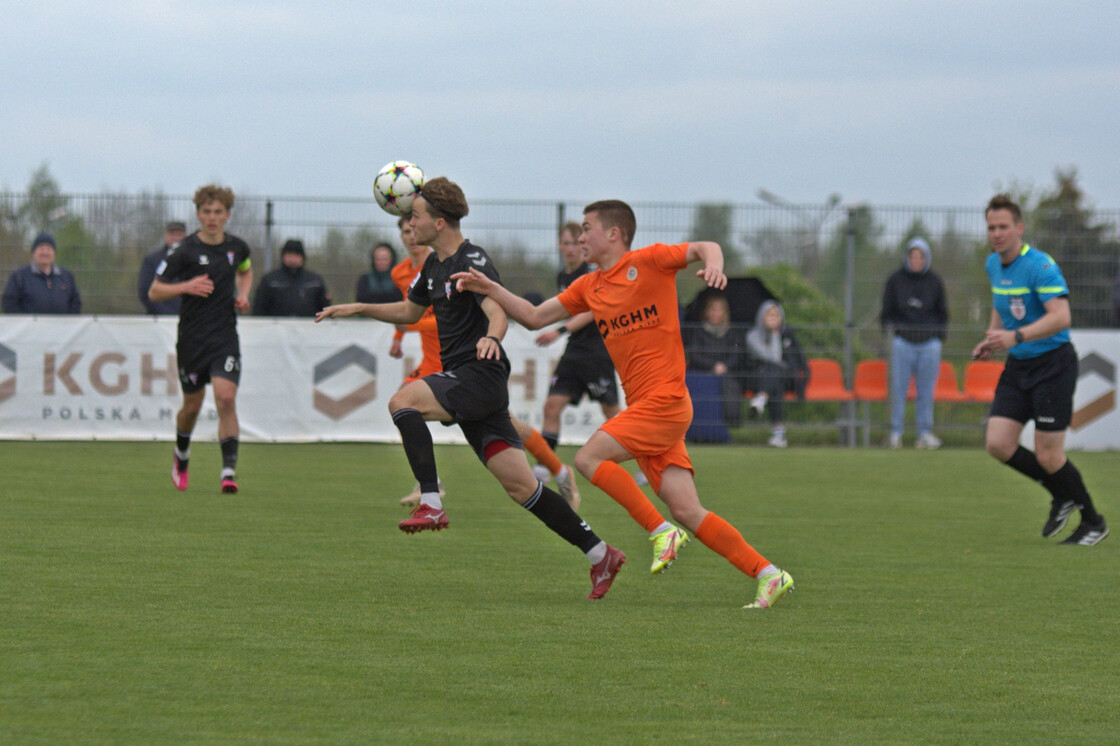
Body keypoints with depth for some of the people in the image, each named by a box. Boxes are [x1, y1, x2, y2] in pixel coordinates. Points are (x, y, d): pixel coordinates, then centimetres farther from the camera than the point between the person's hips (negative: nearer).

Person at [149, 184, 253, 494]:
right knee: (192, 405, 10)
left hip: (225, 338, 1)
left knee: (226, 398, -16)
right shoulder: (185, 250, -8)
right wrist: (187, 286, -22)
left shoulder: (237, 247, 4)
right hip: (192, 338, -1)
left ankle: (229, 469, -16)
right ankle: (181, 458, 38)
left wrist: (243, 294, 8)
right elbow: (154, 291, -7)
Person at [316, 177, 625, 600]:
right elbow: (409, 311, 32)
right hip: (463, 382, 9)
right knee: (520, 485, 3)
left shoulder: (472, 263, -12)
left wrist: (491, 337, -47)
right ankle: (600, 554, 5)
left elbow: (499, 311, -27)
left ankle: (431, 505, -26)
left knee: (403, 402, -25)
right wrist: (357, 309, 25)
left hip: (480, 377, -9)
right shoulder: (435, 264, 17)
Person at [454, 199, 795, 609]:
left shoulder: (648, 261, -2)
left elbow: (705, 247, -5)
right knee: (685, 510, -2)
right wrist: (489, 289, 11)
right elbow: (535, 317, 21)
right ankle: (768, 575, 0)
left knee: (589, 458, -16)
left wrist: (713, 264, -27)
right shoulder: (588, 288, 19)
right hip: (643, 406, 7)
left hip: (664, 400, -7)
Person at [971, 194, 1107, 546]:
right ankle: (1061, 496, 18)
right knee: (998, 444, -4)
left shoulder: (1040, 266, -19)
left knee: (1047, 456, -7)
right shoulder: (993, 265, 8)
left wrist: (1016, 336, -41)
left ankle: (1093, 522, 14)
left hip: (1053, 364, -8)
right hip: (1017, 366, 8)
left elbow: (1061, 316, -30)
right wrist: (991, 339, 10)